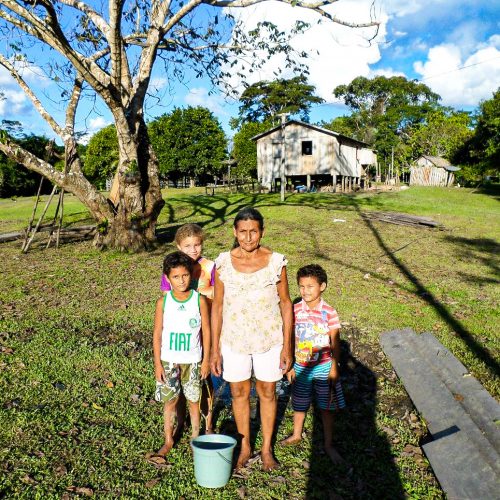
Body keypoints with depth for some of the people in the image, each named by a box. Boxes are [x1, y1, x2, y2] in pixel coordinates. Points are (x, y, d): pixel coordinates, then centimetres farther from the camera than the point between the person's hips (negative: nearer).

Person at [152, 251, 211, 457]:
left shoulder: (199, 300, -10)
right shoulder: (163, 301, -8)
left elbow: (206, 330, -3)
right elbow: (157, 334, -3)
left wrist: (206, 360, -2)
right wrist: (157, 363, -4)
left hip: (192, 360, 0)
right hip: (169, 360, 1)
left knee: (194, 400, 11)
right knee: (170, 400, 11)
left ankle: (195, 438, 31)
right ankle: (168, 440, 29)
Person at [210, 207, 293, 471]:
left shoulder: (276, 262, -12)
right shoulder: (223, 263, -10)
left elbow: (285, 303, -4)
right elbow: (217, 305, -3)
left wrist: (287, 346, -5)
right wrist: (215, 349, -3)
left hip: (269, 340, -1)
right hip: (234, 340, 1)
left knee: (267, 393, 15)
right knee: (239, 393, 16)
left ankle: (266, 449, 37)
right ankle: (244, 446, 39)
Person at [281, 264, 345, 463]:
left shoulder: (329, 312, -13)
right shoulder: (295, 310, -6)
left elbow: (335, 342, -7)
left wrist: (334, 367, -7)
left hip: (324, 367, -2)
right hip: (301, 367, 2)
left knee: (326, 407, 10)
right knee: (299, 404, 18)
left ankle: (328, 445, 28)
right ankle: (296, 435, 43)